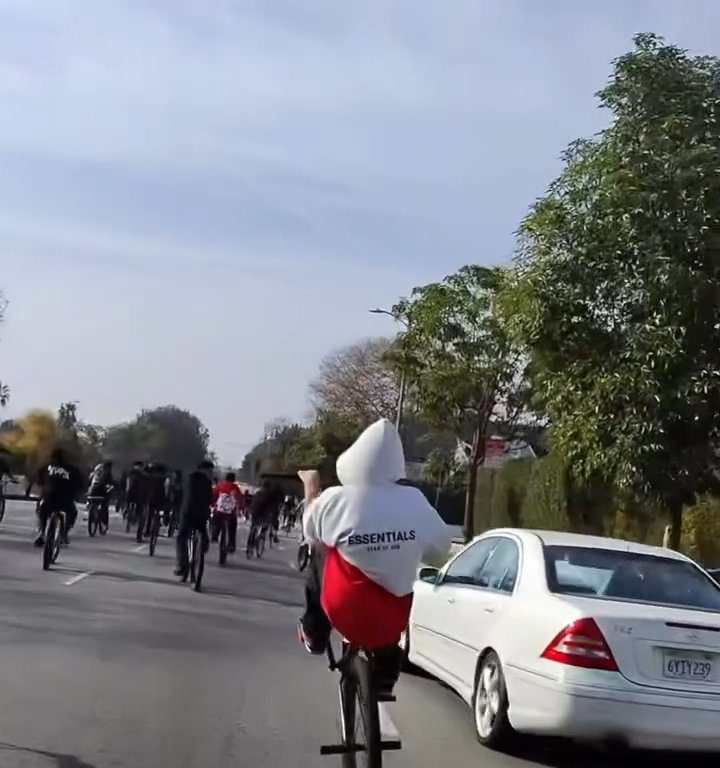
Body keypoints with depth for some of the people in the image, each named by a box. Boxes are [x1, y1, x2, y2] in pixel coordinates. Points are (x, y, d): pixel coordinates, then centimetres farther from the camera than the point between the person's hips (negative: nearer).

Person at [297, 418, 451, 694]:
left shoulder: (335, 499, -15)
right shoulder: (415, 502, -11)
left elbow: (311, 535, 7)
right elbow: (439, 552, 4)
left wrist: (311, 489, 22)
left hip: (344, 611, -1)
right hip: (392, 618, 2)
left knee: (318, 558, 24)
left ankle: (313, 635, 35)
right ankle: (385, 676, 41)